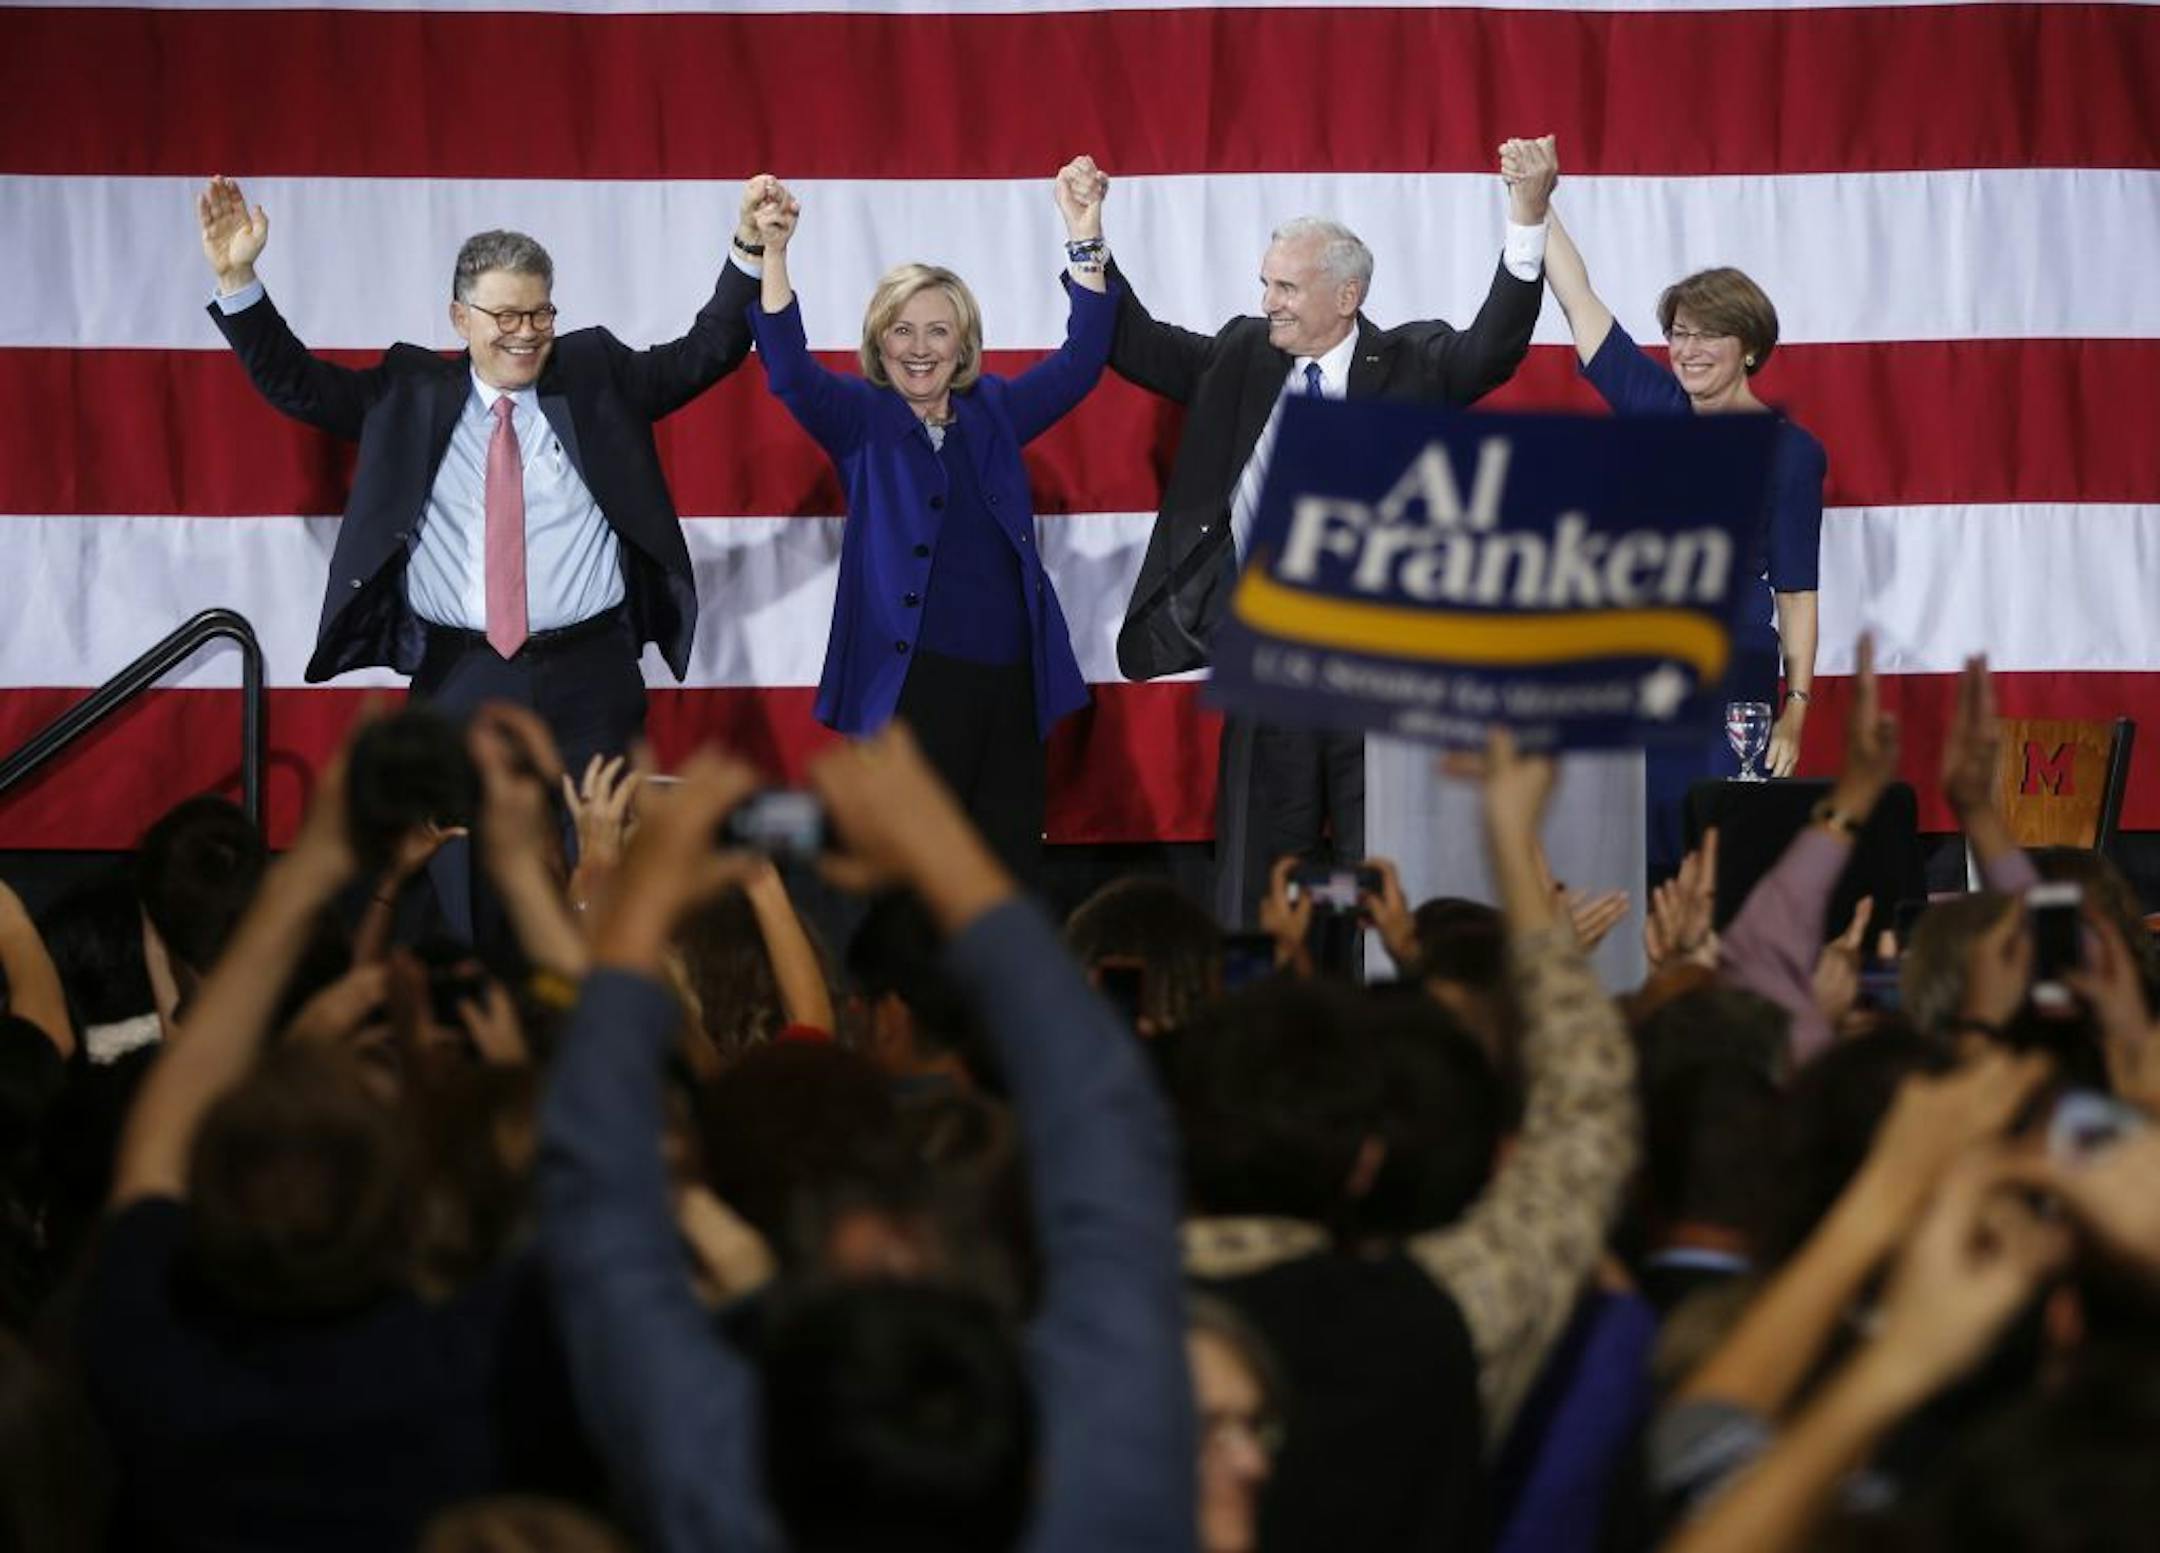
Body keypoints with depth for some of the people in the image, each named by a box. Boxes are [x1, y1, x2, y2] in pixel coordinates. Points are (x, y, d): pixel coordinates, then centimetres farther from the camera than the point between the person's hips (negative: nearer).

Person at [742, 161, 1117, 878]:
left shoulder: (992, 414, 12)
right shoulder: (861, 419, 3)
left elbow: (1080, 361, 4)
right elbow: (790, 372, -13)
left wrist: (1086, 241, -8)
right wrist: (772, 254, -27)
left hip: (1009, 680, 4)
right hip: (909, 682, -4)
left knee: (1011, 869, 7)